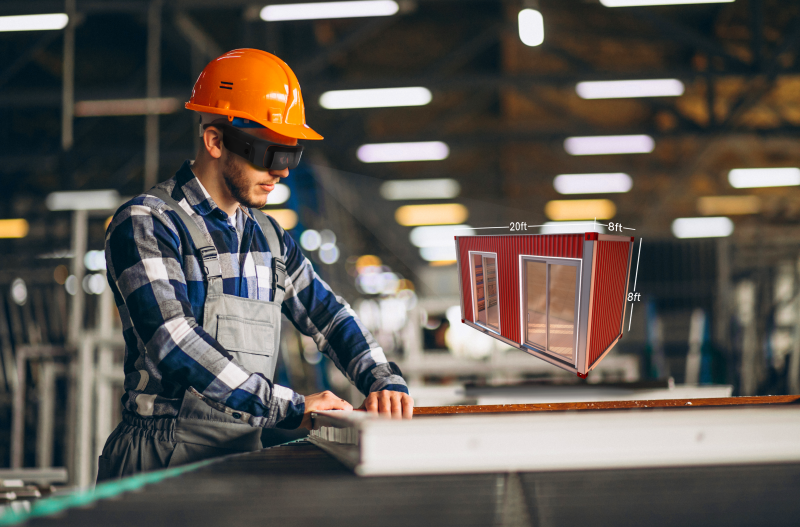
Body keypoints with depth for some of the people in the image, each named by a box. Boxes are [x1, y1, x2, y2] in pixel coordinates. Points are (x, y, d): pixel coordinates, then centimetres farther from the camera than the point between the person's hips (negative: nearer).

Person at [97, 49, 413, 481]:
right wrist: (290, 408, -17)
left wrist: (385, 381, 5)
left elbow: (328, 315, 25)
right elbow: (174, 343, -16)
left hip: (246, 457, 7)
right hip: (164, 460, -6)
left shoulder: (269, 237, 20)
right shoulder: (145, 224, -4)